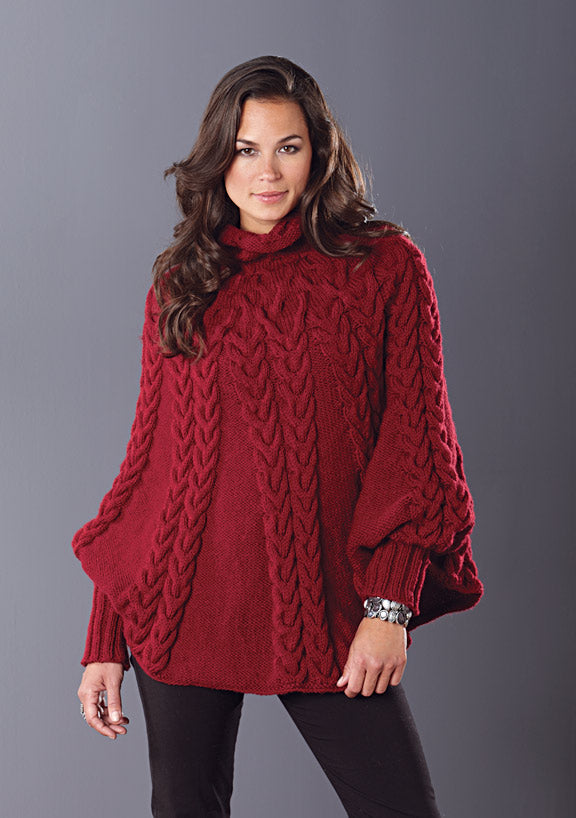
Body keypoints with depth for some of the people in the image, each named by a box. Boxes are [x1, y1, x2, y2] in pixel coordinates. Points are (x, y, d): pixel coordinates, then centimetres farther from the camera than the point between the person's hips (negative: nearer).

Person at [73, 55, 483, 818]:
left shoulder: (387, 267, 1)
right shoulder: (180, 286, 6)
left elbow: (417, 439, -1)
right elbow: (148, 456, 7)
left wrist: (389, 604, -11)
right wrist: (105, 641, 5)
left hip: (324, 607, -1)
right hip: (186, 601, 2)